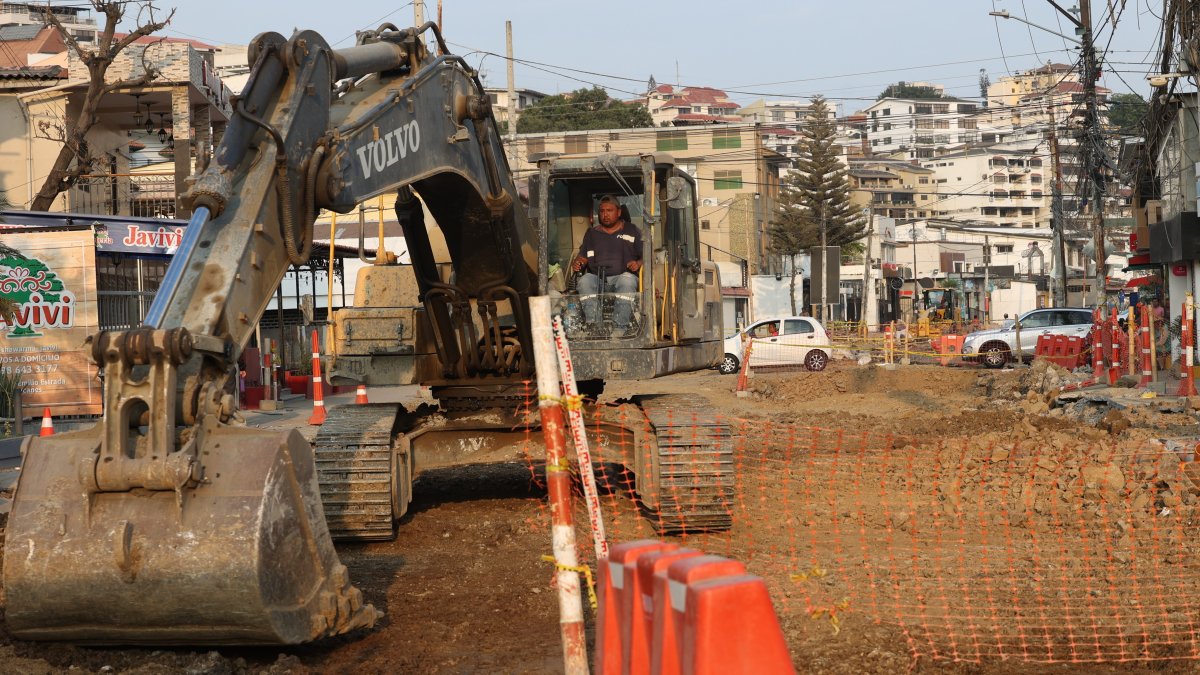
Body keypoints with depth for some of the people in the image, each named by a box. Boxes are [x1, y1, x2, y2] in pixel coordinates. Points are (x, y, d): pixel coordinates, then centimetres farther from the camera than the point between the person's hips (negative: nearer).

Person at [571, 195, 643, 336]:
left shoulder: (631, 231, 16)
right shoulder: (592, 233, 24)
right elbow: (583, 257, 19)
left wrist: (638, 263, -12)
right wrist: (577, 263, -4)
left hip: (622, 276, -2)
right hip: (597, 279, 2)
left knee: (627, 280, -38)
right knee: (584, 280, -32)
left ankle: (620, 326, -45)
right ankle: (593, 325, -43)